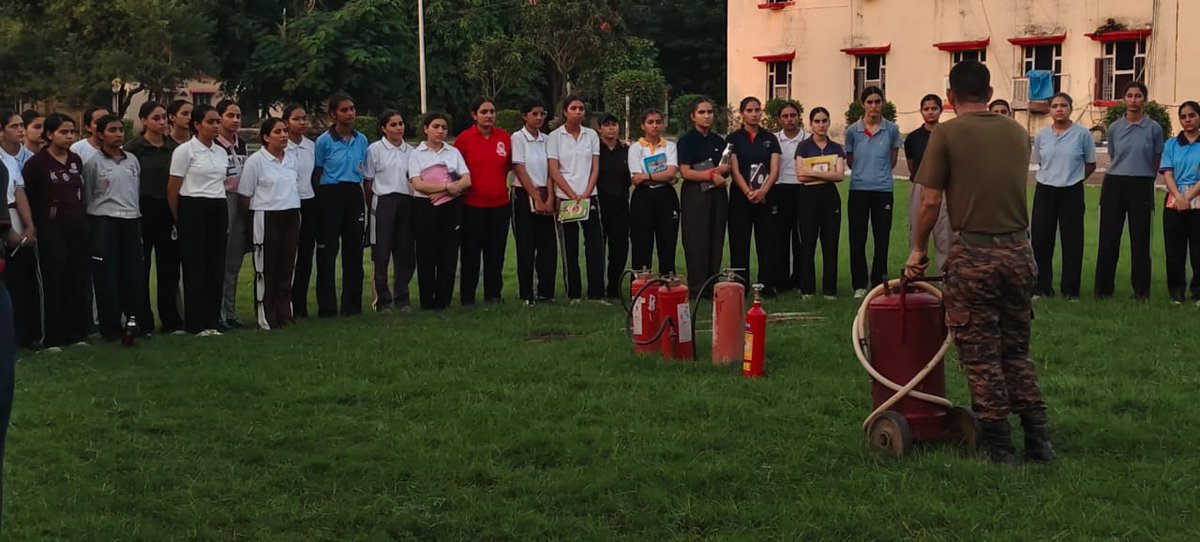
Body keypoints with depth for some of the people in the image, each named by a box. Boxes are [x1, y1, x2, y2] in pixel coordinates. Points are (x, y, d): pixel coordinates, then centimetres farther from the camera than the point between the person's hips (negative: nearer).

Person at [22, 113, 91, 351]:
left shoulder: (76, 160, 9)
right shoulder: (37, 162, -6)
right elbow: (28, 197, -6)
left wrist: (83, 217, 10)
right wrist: (38, 223, -5)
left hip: (77, 227, 5)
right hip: (51, 230, -5)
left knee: (79, 281, 7)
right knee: (53, 282, -1)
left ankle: (76, 333, 16)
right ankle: (52, 338, 6)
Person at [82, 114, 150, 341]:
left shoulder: (132, 160, 11)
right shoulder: (93, 162, -1)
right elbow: (87, 197, 1)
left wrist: (136, 212, 11)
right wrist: (93, 226, 0)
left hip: (131, 222, 4)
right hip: (104, 223, -4)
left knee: (135, 273, 4)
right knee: (108, 276, -1)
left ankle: (140, 323, 12)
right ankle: (111, 328, 6)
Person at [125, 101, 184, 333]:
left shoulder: (174, 147, 8)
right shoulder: (133, 148, -3)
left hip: (167, 212, 4)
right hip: (142, 212, -4)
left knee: (169, 267, 7)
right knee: (140, 269, 2)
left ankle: (171, 320, 16)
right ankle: (142, 321, 10)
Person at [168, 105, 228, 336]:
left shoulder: (221, 152, 12)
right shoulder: (184, 151, -6)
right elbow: (173, 189, -4)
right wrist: (179, 220, 0)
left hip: (218, 211, 6)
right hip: (193, 210, -6)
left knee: (216, 267, 6)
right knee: (195, 267, -2)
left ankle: (212, 320, 14)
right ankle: (196, 323, 4)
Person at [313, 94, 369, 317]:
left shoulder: (361, 140, 9)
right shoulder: (324, 141, -2)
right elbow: (316, 173, 1)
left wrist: (365, 200, 11)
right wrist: (317, 198, -4)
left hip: (354, 195, 4)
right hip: (330, 194, -4)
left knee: (354, 250, 7)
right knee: (327, 252, -3)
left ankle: (353, 304, 16)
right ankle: (327, 307, 2)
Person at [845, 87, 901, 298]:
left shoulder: (891, 129, 1)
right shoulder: (853, 131, 1)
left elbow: (892, 160, 12)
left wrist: (881, 173, 12)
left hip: (883, 189, 0)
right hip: (858, 189, 0)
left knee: (882, 240, 3)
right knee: (857, 240, 2)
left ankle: (878, 283, 13)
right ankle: (859, 285, 11)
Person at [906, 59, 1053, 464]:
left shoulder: (947, 134, -6)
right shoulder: (1018, 133, 9)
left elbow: (930, 202, -6)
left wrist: (918, 250, 8)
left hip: (974, 253, -5)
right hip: (1019, 251, 5)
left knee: (981, 355, 6)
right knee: (1017, 351, 17)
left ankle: (999, 445, 9)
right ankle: (1038, 439, 16)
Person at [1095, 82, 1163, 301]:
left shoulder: (1154, 129, 0)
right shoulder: (1114, 128, 5)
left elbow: (1156, 162, 9)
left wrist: (1143, 178, 12)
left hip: (1141, 186, -1)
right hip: (1115, 184, 2)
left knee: (1140, 239, 3)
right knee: (1108, 238, 2)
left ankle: (1141, 290, 12)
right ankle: (1103, 288, 10)